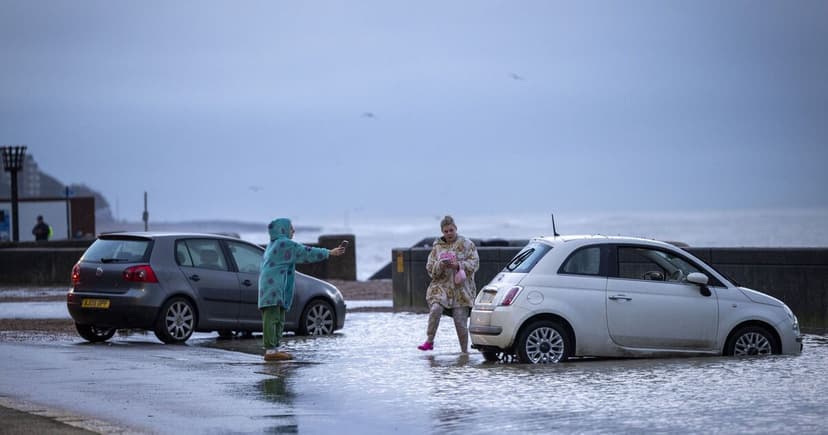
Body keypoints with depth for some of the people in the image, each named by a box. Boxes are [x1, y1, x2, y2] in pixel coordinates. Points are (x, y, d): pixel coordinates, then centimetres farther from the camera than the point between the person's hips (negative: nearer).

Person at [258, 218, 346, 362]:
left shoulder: (273, 244, 22)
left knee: (278, 320, 11)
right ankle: (270, 351, -20)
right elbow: (306, 253, -6)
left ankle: (274, 348, 11)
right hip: (273, 286, -10)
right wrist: (330, 253, 2)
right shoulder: (285, 243, -7)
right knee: (272, 317, -15)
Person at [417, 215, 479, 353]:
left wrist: (458, 265, -19)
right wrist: (440, 265, -14)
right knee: (435, 309, -27)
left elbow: (474, 263, -3)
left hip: (461, 289, -1)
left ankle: (465, 351, 9)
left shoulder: (467, 244, 6)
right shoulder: (437, 247, 12)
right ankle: (429, 341, -18)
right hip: (441, 286, 1)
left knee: (461, 322, -5)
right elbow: (430, 268, 7)